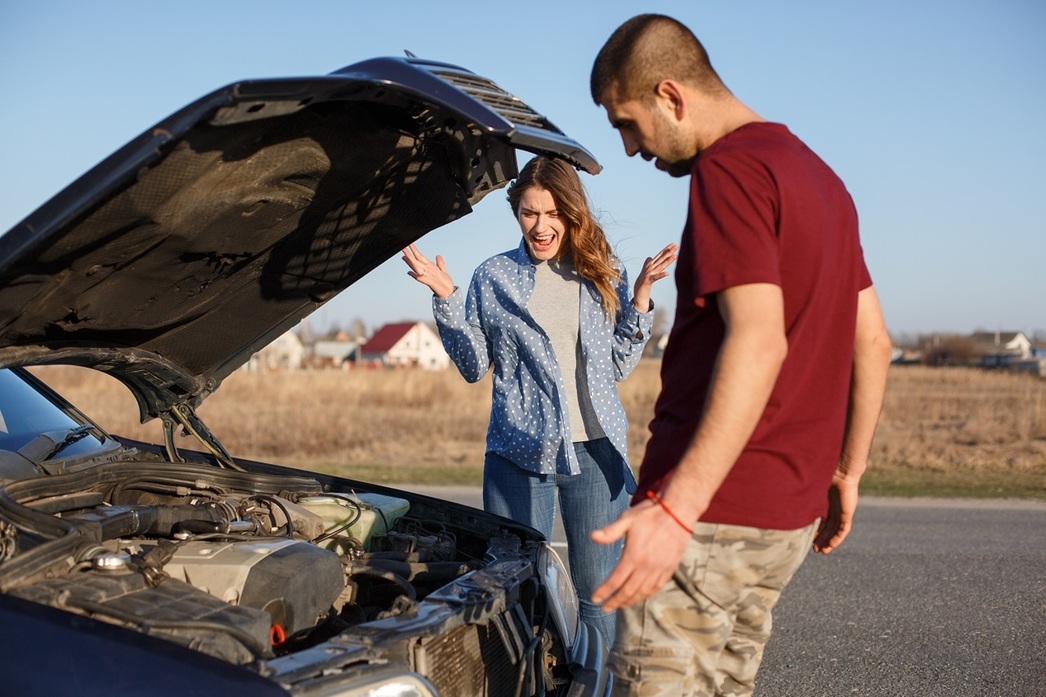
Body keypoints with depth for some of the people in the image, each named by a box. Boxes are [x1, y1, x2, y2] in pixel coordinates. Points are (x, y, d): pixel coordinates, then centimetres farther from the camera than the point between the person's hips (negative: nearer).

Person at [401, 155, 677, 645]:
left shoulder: (604, 276, 8)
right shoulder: (494, 277, 6)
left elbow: (619, 365, 7)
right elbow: (474, 367, 5)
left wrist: (640, 297, -2)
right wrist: (445, 300, -4)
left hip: (596, 450, 1)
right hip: (520, 451, 0)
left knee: (599, 591, 6)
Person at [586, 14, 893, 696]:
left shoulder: (728, 168, -13)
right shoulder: (817, 174, 17)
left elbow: (759, 341, -26)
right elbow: (873, 343, 19)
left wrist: (678, 506, -31)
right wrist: (846, 471, 24)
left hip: (710, 511, -10)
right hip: (789, 513, 10)